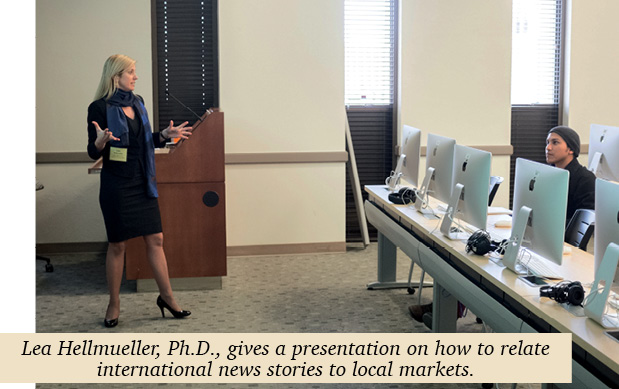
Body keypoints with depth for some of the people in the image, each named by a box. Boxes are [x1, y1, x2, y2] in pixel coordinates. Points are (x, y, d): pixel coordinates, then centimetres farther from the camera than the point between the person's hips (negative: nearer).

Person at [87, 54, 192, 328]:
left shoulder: (137, 102, 10)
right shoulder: (100, 107, -9)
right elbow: (93, 153, -10)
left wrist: (165, 135, 7)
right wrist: (100, 141, -31)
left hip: (142, 182, 6)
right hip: (116, 184, -6)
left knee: (155, 239, 6)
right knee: (117, 245, 3)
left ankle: (167, 297, 17)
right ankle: (114, 304, 16)